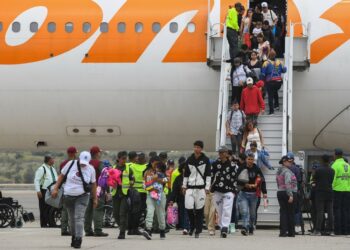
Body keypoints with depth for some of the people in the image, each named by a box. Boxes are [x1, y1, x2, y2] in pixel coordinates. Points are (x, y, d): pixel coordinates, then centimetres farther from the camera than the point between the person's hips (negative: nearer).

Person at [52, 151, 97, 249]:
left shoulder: (91, 169, -3)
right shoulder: (71, 164, -5)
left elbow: (93, 184, 6)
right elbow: (61, 176, 3)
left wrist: (95, 198, 9)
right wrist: (55, 188, -3)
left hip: (82, 196, -2)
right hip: (68, 196, 2)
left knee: (79, 217, -15)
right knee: (71, 218, 11)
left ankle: (78, 239, -16)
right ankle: (74, 236, 28)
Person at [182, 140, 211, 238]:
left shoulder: (205, 160, 2)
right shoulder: (189, 160, 10)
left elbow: (208, 175, 1)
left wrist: (207, 187, -4)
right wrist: (184, 186, 12)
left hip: (201, 187, -2)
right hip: (190, 187, 2)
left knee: (199, 209, -1)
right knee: (188, 207, -8)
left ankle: (198, 231, 6)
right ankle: (192, 226, 16)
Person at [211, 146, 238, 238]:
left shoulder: (232, 165, 1)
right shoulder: (215, 164, 6)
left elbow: (234, 178, 3)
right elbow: (211, 176, 8)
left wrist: (233, 191, 0)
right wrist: (211, 188, 2)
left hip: (228, 191, -2)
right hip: (217, 191, 2)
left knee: (227, 210, -13)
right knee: (219, 210, 5)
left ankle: (225, 228, -18)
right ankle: (222, 228, 14)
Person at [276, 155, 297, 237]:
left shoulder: (279, 172, 15)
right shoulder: (287, 171, -12)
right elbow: (288, 184, -21)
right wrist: (290, 195, -23)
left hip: (280, 193, 8)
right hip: (289, 193, -8)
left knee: (283, 212, 5)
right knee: (290, 213, 0)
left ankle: (283, 231, -2)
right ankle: (291, 232, 4)